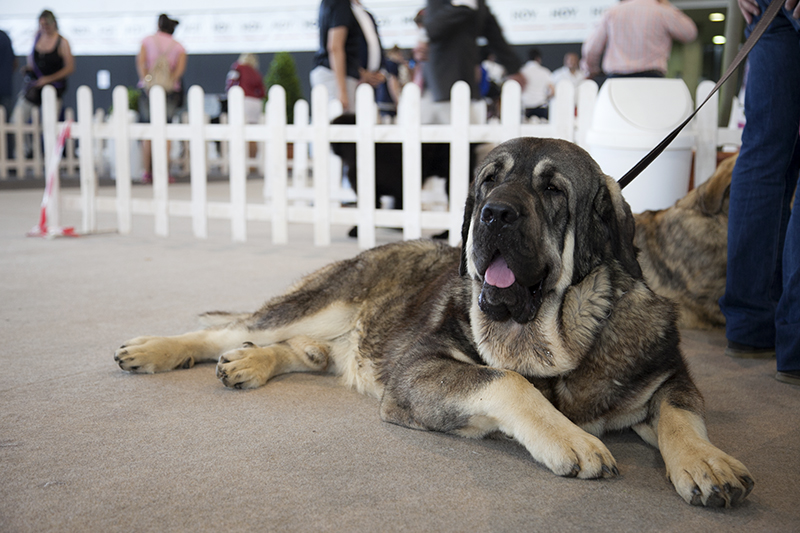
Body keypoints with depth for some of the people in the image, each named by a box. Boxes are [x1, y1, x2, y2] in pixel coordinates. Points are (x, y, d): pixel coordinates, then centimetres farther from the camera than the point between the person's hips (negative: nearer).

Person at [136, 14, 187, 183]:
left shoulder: (147, 40, 10)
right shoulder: (179, 46, 12)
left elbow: (140, 61, -6)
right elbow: (181, 67, -7)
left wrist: (146, 80, -14)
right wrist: (170, 81, -15)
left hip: (148, 88, 0)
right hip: (170, 89, 0)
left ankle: (147, 171, 0)